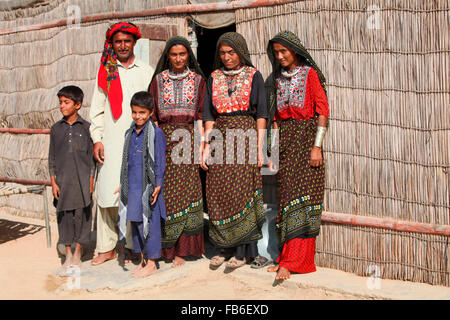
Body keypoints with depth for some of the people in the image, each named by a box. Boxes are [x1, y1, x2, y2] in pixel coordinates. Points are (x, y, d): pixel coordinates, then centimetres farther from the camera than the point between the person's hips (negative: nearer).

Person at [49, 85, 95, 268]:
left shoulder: (86, 127, 0)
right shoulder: (56, 128, 6)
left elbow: (91, 156, 2)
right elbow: (52, 157, 9)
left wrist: (91, 181, -2)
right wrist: (53, 181, 2)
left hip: (82, 179, -2)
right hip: (62, 180, 2)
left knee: (81, 215, 3)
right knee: (64, 216, 5)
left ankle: (78, 253, 18)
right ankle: (68, 254, 19)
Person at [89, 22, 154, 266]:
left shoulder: (146, 72, 9)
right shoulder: (106, 73, 12)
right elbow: (97, 109, 12)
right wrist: (97, 139, 2)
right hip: (110, 145, 2)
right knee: (107, 195, 0)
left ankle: (132, 246, 8)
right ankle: (107, 248, 11)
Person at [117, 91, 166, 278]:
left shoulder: (156, 133, -7)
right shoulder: (129, 134, 11)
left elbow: (160, 163, -7)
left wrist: (158, 186, -11)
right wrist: (123, 185, 16)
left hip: (149, 186, -6)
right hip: (132, 186, 7)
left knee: (150, 222, -1)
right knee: (135, 222, 12)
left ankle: (151, 263, 10)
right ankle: (142, 260, 26)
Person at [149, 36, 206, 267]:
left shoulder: (198, 80, 9)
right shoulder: (159, 79, 11)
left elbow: (200, 115, 5)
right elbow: (152, 115, 8)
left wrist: (202, 143, -3)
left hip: (188, 137, -1)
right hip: (164, 136, 1)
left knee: (185, 191, -5)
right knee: (163, 192, -1)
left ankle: (180, 250, 0)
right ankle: (165, 246, 9)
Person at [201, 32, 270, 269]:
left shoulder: (253, 76, 3)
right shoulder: (214, 78, 13)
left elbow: (261, 114, -1)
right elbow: (209, 116, 9)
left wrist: (259, 147, -8)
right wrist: (206, 148, 1)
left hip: (246, 136, -3)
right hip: (220, 138, 4)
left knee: (243, 193, -4)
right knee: (218, 195, 2)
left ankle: (242, 251, 5)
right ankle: (226, 247, 14)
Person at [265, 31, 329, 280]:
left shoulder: (310, 73, -2)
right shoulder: (277, 79, 14)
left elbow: (322, 110, -6)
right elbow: (275, 116, 15)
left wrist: (317, 146, -13)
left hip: (306, 136, -5)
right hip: (284, 138, 5)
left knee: (300, 196, -8)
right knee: (286, 195, 4)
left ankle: (291, 262, -8)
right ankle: (287, 257, 11)